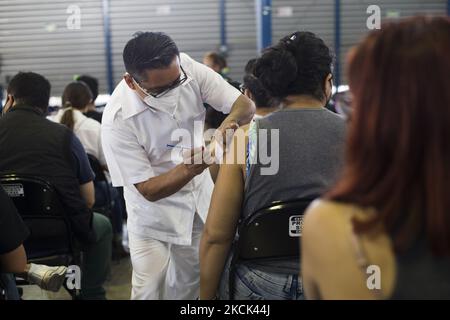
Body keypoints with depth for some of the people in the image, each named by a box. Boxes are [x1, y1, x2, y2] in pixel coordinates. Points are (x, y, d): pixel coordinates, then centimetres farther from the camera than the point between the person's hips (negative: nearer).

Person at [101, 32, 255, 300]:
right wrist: (190, 168, -45)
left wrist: (230, 121, -40)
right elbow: (148, 189, -26)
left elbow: (245, 104, -16)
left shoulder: (187, 68, -22)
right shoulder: (117, 120, -31)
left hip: (200, 200, 4)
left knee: (190, 282, 20)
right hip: (154, 212, -4)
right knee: (150, 289, -2)